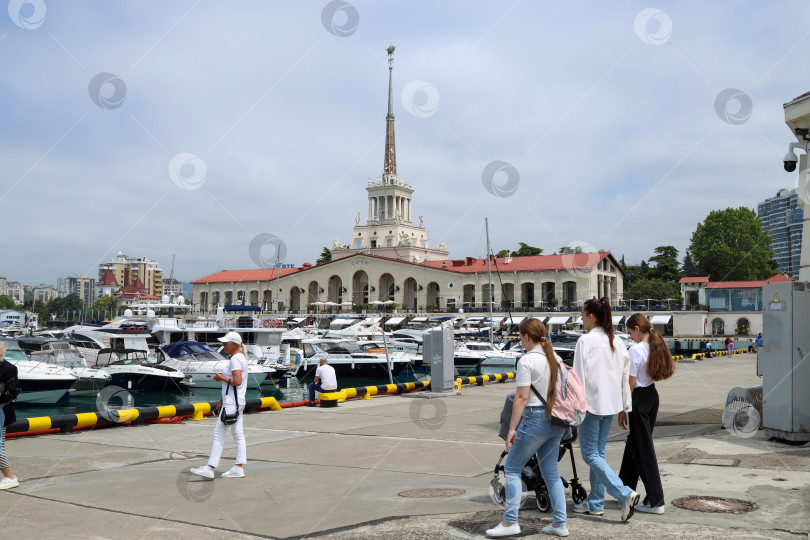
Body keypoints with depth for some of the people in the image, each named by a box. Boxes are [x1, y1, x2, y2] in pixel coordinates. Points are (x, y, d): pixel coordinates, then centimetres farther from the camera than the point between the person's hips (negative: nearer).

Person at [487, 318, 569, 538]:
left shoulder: (527, 360, -13)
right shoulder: (555, 358, 9)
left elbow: (522, 397, -16)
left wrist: (512, 428, -12)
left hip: (535, 419, -8)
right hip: (556, 421, 8)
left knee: (512, 468, 4)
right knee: (551, 472, 14)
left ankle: (510, 522, 4)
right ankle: (559, 524, 16)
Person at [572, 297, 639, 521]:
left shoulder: (586, 341, -14)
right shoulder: (617, 341, 7)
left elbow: (579, 376, -15)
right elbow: (625, 375, 10)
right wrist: (625, 406, 17)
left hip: (591, 403, -8)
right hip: (611, 403, 8)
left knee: (590, 454, 0)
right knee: (598, 452, 15)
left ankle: (625, 494, -13)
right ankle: (595, 503, 21)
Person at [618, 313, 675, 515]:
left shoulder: (636, 350, -17)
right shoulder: (655, 347, 6)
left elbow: (631, 383, -16)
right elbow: (655, 373, 12)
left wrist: (622, 409, -8)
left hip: (639, 398, -9)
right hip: (652, 395, 9)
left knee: (643, 449, -2)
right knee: (634, 443, 21)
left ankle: (655, 501, 0)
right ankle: (626, 488, 35)